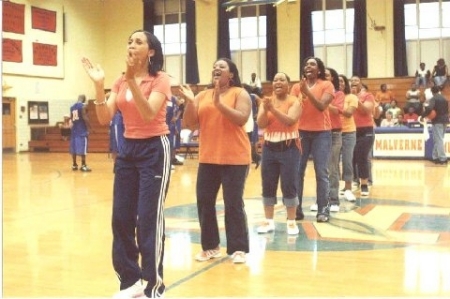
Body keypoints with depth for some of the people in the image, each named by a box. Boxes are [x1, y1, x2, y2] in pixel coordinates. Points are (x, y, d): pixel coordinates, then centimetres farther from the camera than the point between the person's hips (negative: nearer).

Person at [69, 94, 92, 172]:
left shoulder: (72, 107, 13)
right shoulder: (83, 106, -9)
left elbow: (71, 118, 14)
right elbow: (85, 117, -17)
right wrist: (89, 127, -11)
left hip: (74, 128, 7)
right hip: (82, 129, -7)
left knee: (74, 147, 10)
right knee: (82, 148, -6)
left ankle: (74, 165, 15)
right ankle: (83, 166, -7)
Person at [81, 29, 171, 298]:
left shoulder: (160, 79, -8)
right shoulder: (120, 82, 9)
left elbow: (149, 114, -23)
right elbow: (105, 118, -1)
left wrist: (133, 79, -31)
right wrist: (99, 85, -12)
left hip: (154, 150, -6)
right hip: (128, 150, 6)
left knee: (149, 218, -7)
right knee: (122, 217, 7)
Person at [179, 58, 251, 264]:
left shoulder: (240, 93, -2)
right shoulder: (202, 96, 10)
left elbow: (241, 119, -17)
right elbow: (190, 125, 5)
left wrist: (219, 103, -23)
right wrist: (189, 102, -10)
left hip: (234, 159, -5)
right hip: (208, 159, 5)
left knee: (233, 203, -2)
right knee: (204, 202, 6)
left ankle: (238, 249, 9)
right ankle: (210, 246, 20)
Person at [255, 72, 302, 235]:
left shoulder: (294, 101, -3)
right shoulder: (266, 101, 7)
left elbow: (290, 120, -19)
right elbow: (261, 124, -3)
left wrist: (273, 109, -26)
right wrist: (265, 109, -20)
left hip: (289, 147, -4)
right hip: (269, 147, 4)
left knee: (289, 185, -3)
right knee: (268, 185, 6)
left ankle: (291, 222, 6)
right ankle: (269, 221, 14)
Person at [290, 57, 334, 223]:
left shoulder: (326, 85, 0)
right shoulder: (297, 86, 8)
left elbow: (321, 106, -13)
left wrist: (308, 91, -20)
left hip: (321, 132, -2)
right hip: (301, 131, 2)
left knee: (321, 172, -2)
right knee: (297, 171, 0)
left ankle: (323, 209, 3)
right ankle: (296, 208, 5)